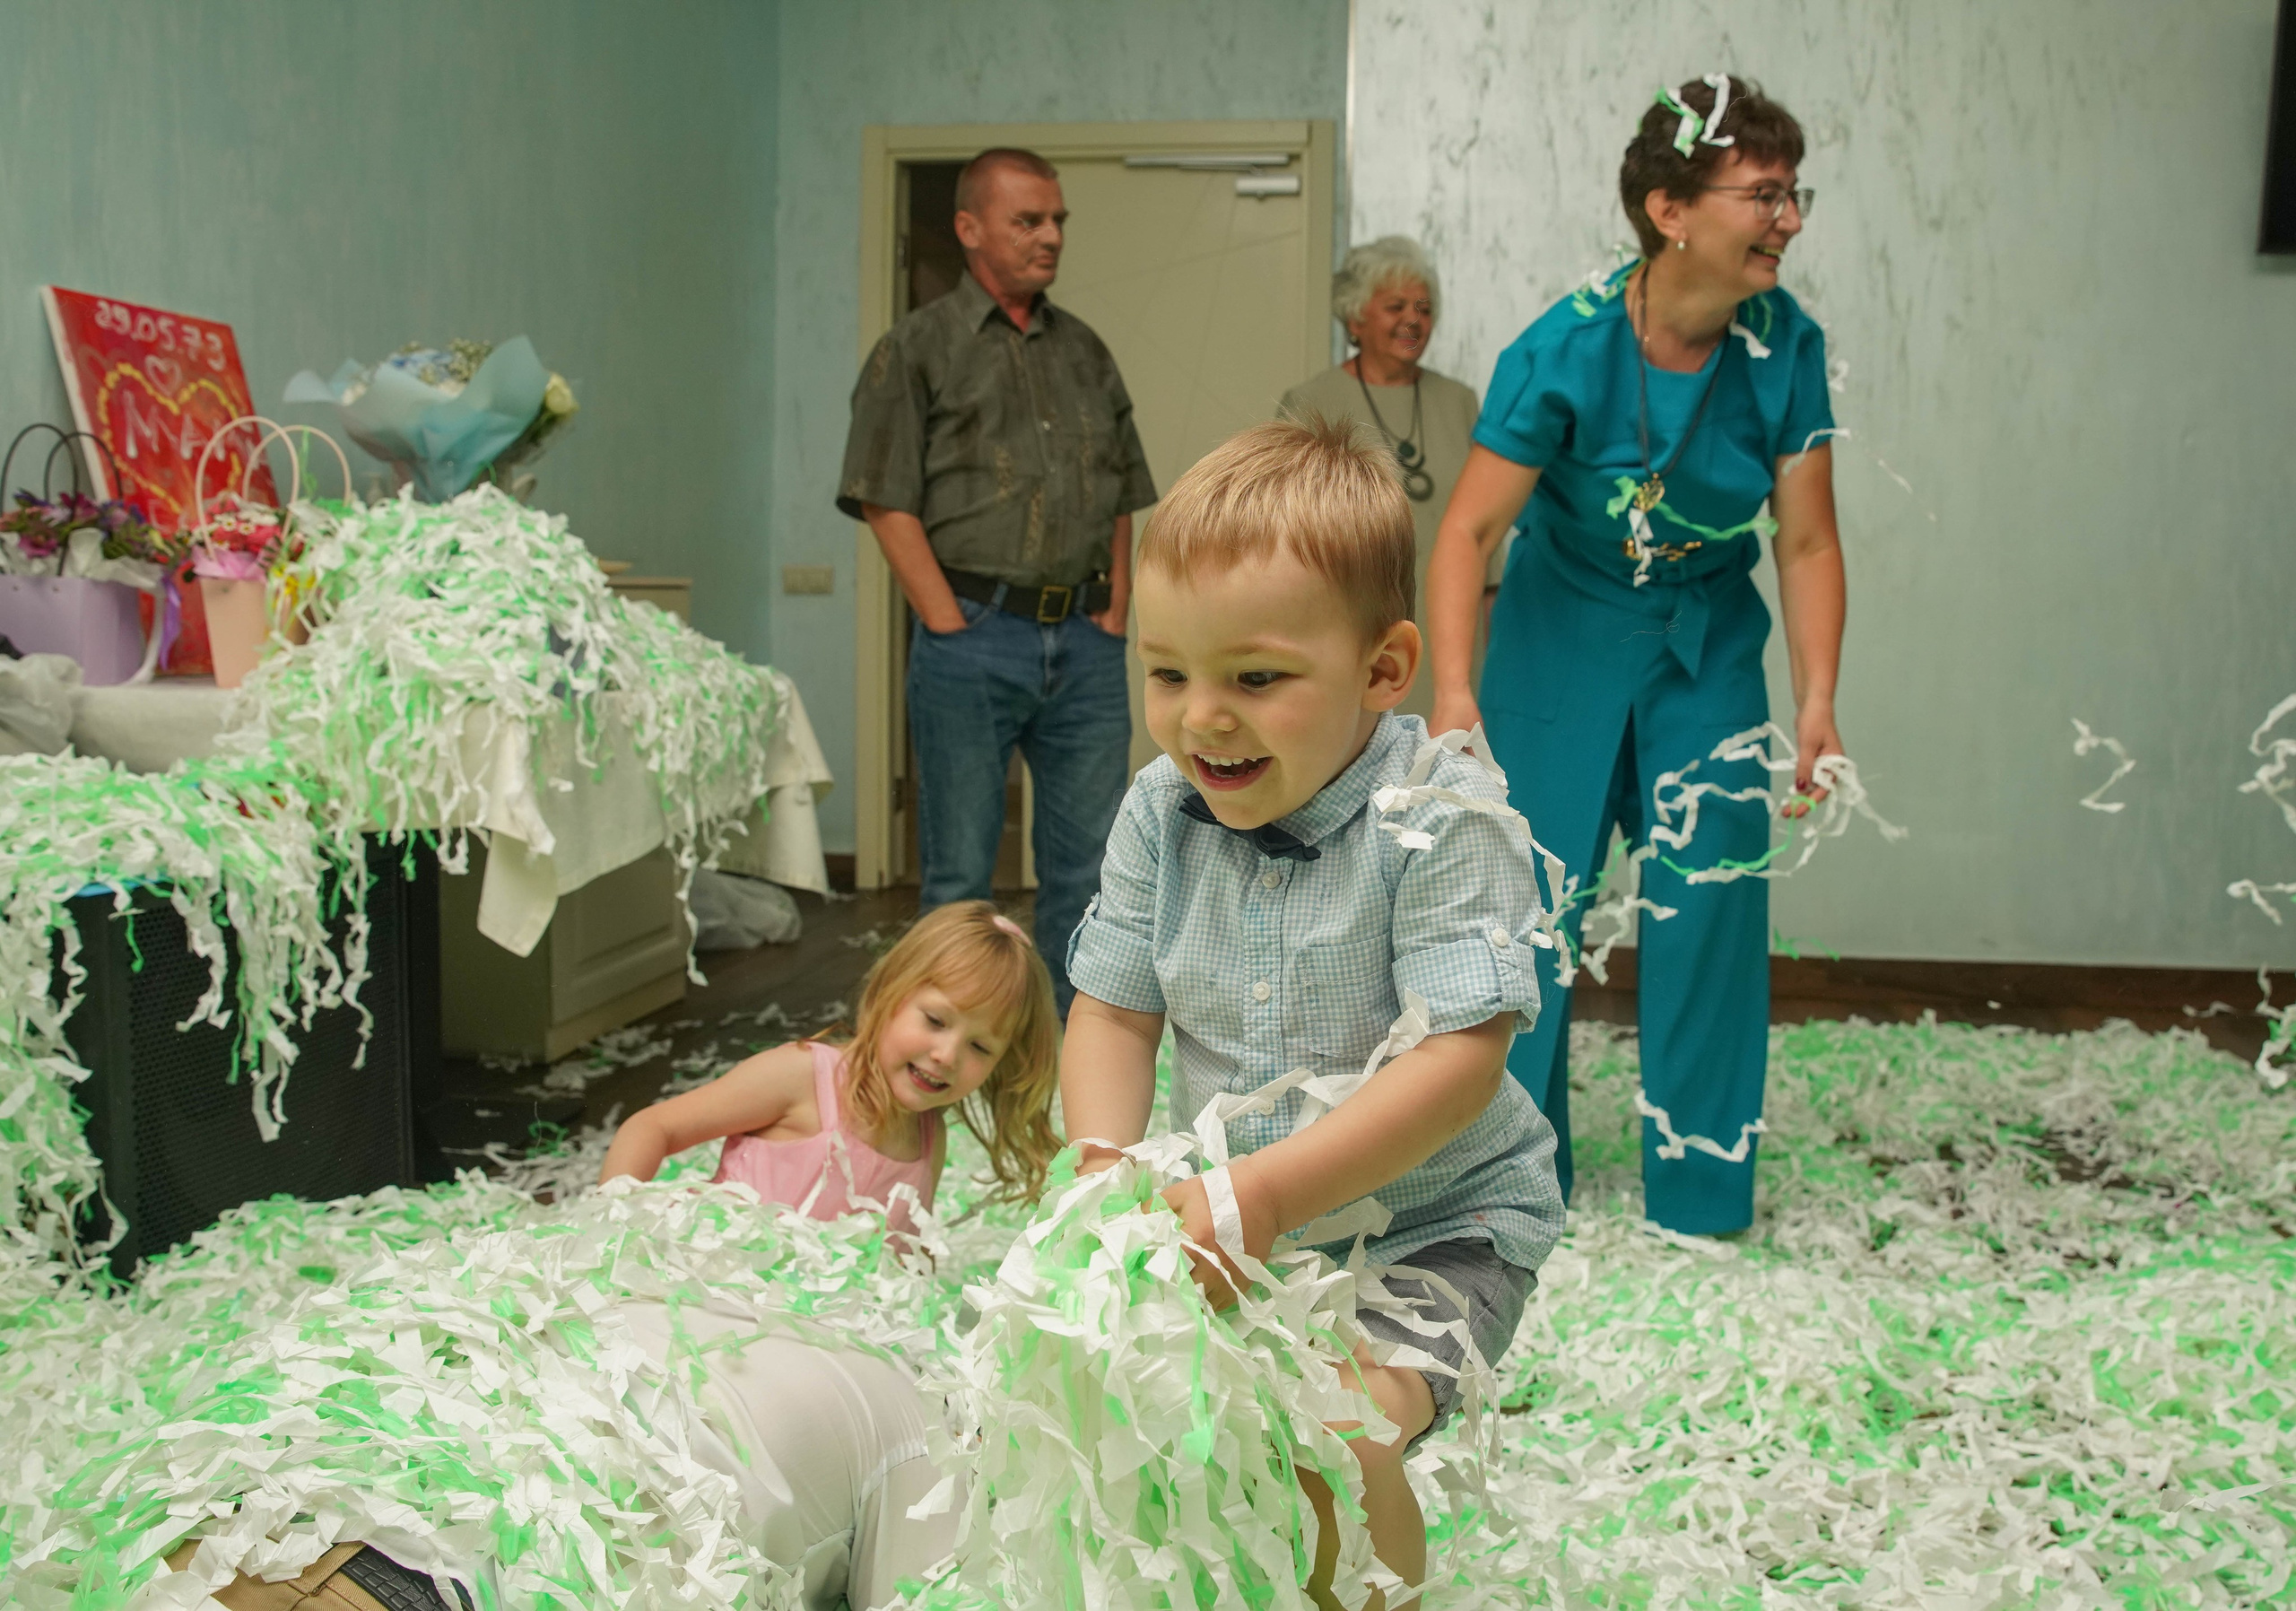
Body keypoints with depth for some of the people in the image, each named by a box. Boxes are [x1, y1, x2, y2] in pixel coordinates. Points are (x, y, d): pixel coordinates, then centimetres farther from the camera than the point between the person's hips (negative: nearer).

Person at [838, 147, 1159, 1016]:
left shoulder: (1084, 350, 16)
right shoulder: (919, 348, 0)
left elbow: (1122, 494, 19)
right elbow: (888, 503, -5)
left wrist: (1115, 608, 7)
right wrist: (953, 625, -11)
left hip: (1084, 641, 5)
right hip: (973, 636, -5)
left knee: (1090, 866, 8)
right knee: (961, 873, 3)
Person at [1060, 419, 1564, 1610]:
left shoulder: (1442, 821, -22)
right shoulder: (1162, 811, -5)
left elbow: (1460, 1062, -26)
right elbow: (1114, 1014, 1)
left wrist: (1270, 1190, -32)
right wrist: (1107, 1166, -18)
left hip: (1432, 1222, -5)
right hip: (1234, 1216, 6)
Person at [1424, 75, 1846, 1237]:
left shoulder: (1784, 347, -13)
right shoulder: (1565, 347, -22)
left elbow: (1807, 542, -10)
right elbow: (1470, 528, -23)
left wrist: (1815, 703, -20)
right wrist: (1454, 690, -34)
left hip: (1707, 646, 3)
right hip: (1563, 636, -2)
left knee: (1711, 902, -3)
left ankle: (1699, 1194, 12)